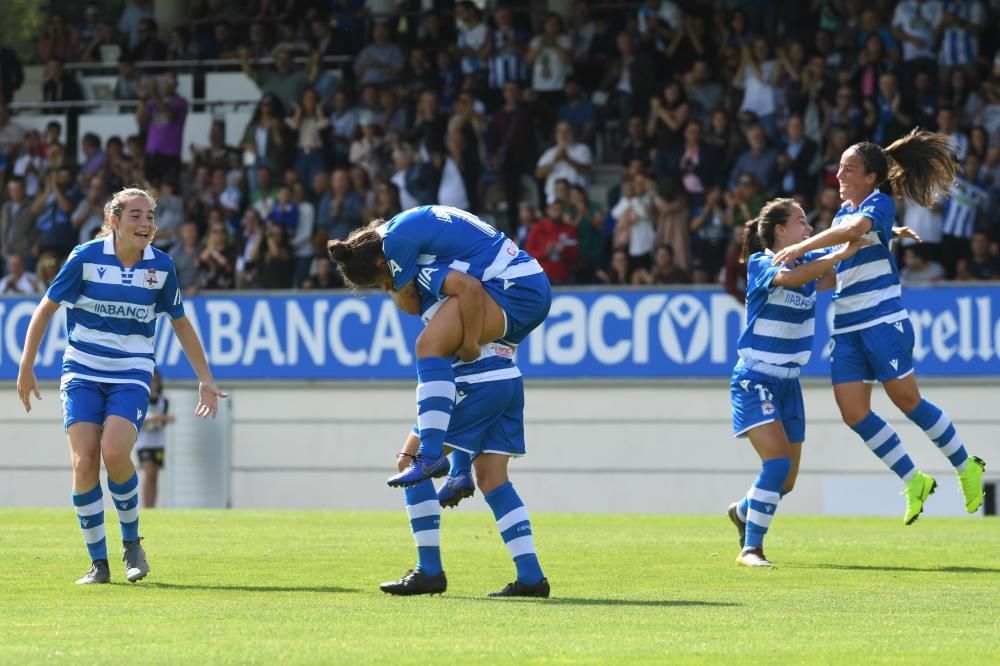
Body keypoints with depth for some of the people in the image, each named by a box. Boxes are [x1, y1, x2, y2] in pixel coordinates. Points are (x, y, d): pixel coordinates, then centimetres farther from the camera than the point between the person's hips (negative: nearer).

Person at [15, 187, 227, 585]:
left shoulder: (161, 266, -1)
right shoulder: (86, 258, -8)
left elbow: (180, 323, 12)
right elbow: (46, 308, 1)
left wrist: (205, 379, 10)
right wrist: (26, 368, -1)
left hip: (131, 376, 0)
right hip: (82, 373, 0)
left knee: (114, 453, -22)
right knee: (84, 461, -13)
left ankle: (132, 542, 1)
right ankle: (98, 563, -1)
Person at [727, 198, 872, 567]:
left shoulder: (810, 261, 5)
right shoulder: (760, 264, -13)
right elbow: (789, 277, -36)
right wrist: (841, 254, -34)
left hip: (788, 383, 7)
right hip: (755, 380, -7)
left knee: (786, 481, 11)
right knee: (777, 461, -23)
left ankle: (743, 511, 42)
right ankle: (750, 548, -16)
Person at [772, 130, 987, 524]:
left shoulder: (879, 203, -7)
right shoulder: (842, 214, 17)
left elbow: (856, 229, -29)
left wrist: (802, 248, -30)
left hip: (882, 319, -8)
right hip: (846, 326, 8)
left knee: (906, 400, -5)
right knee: (853, 413, -3)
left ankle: (967, 468, 13)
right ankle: (914, 482, 9)